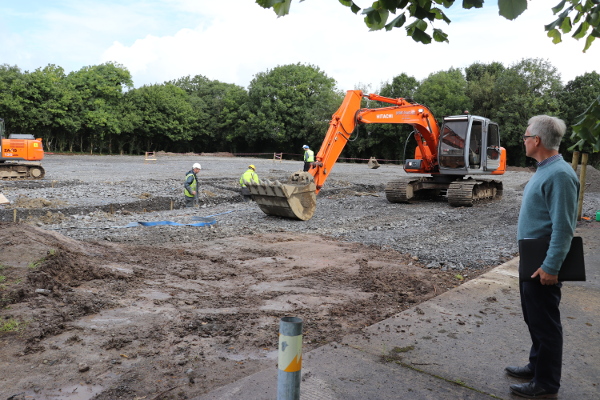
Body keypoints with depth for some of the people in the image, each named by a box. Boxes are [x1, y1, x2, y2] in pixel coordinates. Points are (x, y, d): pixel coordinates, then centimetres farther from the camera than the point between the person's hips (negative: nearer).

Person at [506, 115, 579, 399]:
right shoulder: (544, 170, 10)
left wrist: (550, 266, -23)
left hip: (543, 265, -10)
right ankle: (537, 366, 37)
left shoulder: (559, 174, -21)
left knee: (544, 322, 2)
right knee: (533, 317, 20)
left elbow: (563, 227, -24)